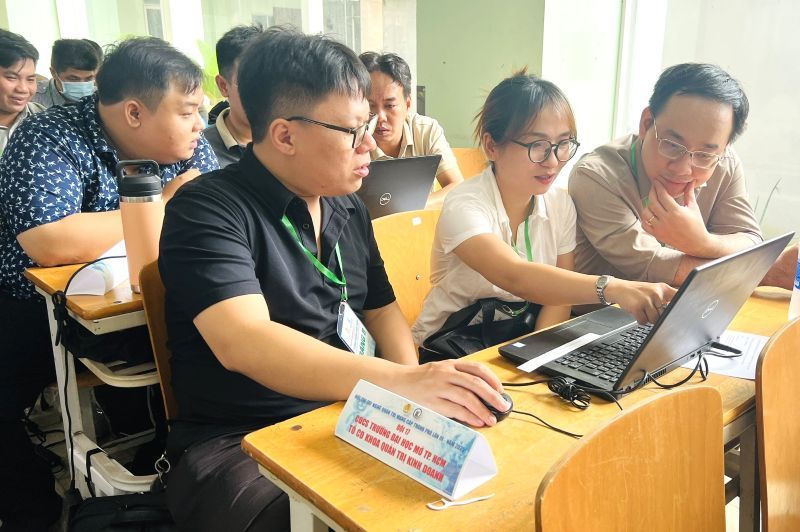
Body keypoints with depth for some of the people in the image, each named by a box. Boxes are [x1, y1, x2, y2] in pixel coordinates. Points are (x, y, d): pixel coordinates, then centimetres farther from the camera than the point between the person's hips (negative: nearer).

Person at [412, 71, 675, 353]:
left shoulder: (561, 204, -1)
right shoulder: (464, 207, -20)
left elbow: (558, 292, -1)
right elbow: (515, 277, -36)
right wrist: (611, 288, -46)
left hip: (522, 339, 5)